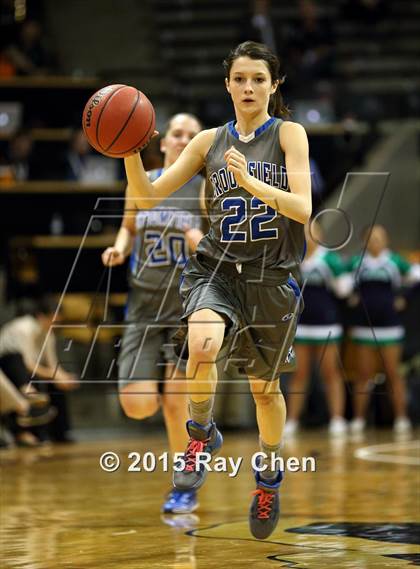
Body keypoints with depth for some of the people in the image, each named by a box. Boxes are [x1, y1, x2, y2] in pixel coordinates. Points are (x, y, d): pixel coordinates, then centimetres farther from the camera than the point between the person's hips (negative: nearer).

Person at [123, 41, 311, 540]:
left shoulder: (289, 134, -2)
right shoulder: (209, 142, 6)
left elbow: (303, 208, -14)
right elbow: (148, 197, 4)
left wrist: (250, 182, -28)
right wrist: (131, 154, -15)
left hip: (271, 275, 0)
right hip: (216, 268, 1)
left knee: (265, 386, 13)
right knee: (202, 345, -31)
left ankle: (268, 474, 40)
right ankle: (201, 436, -3)